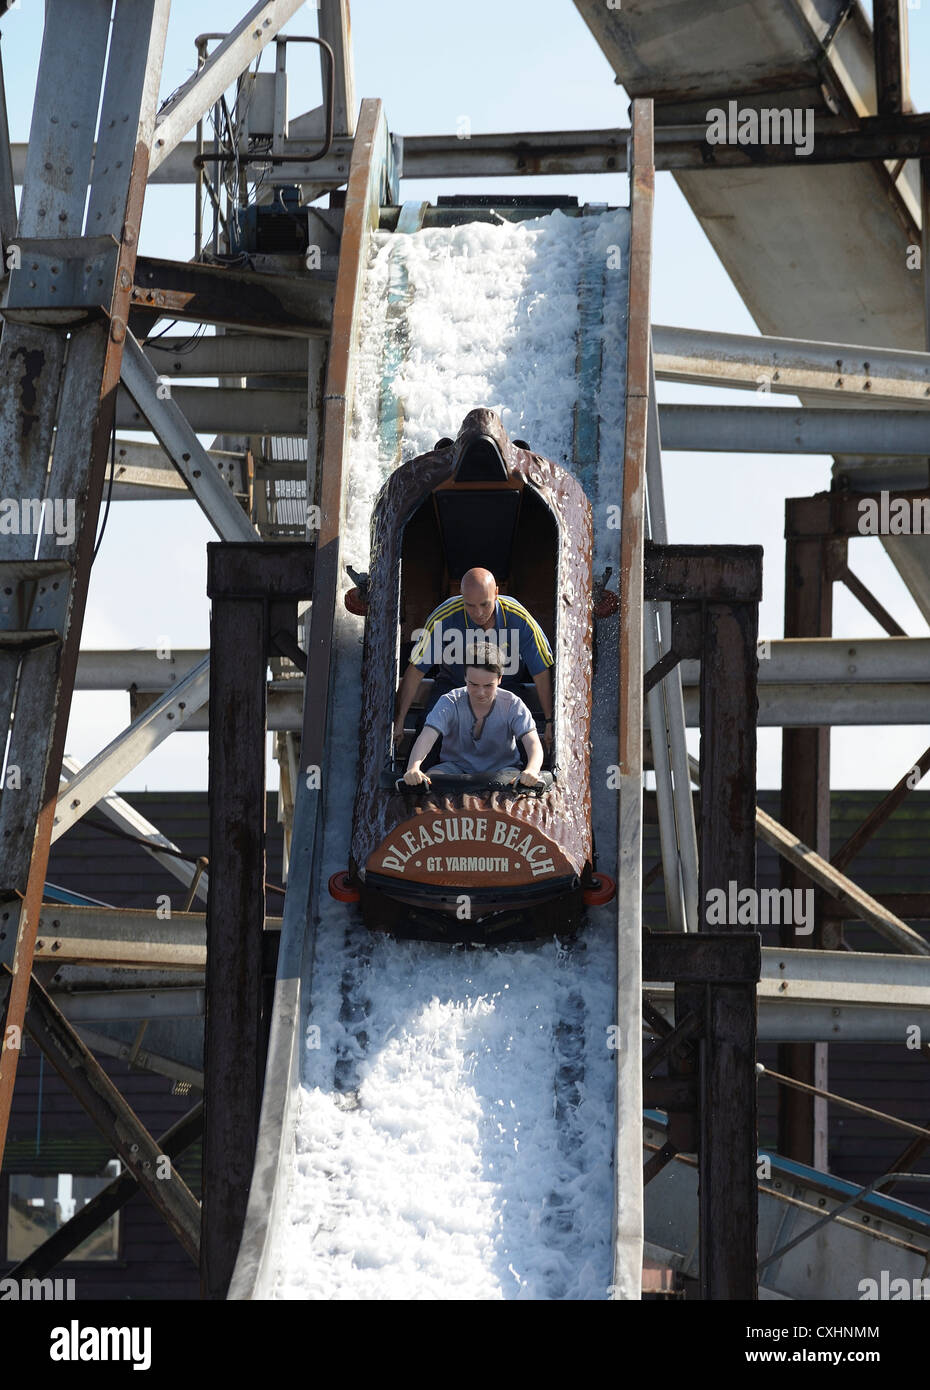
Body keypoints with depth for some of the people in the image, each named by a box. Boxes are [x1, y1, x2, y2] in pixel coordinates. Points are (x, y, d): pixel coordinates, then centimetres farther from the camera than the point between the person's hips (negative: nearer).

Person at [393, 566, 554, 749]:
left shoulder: (519, 619, -24)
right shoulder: (443, 618, -25)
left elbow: (542, 672, -14)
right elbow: (415, 670, -18)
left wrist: (550, 722, -15)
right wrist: (398, 720, -17)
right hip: (454, 684, 0)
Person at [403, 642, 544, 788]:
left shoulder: (512, 704, -12)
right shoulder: (449, 702, -13)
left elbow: (533, 743, -23)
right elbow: (426, 737, -27)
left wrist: (531, 770, -49)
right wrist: (413, 768, -50)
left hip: (500, 769, -1)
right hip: (456, 766, 1)